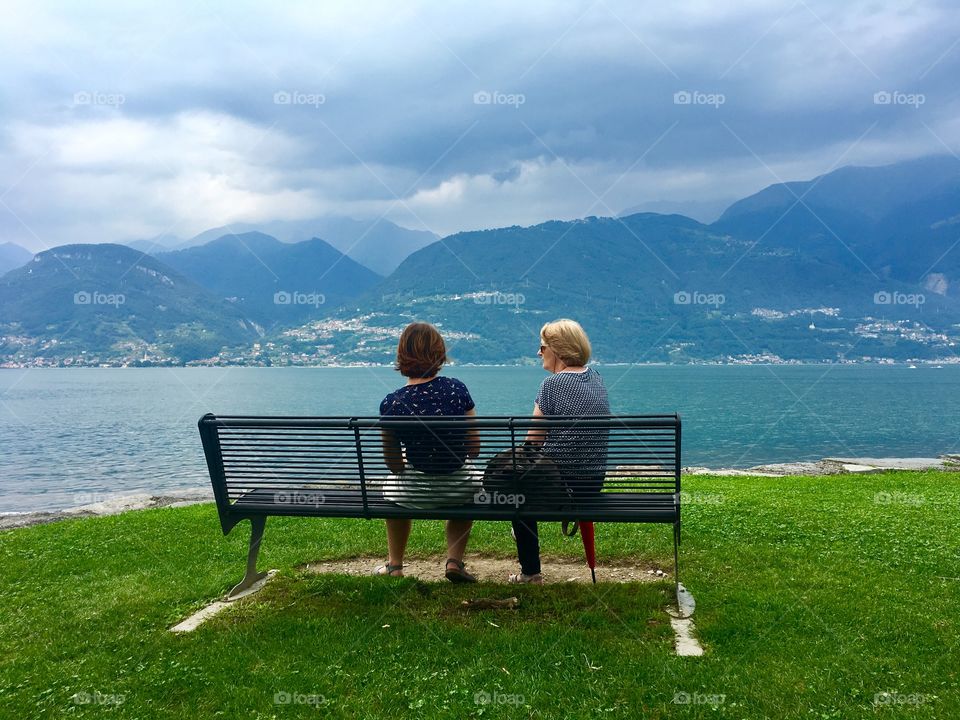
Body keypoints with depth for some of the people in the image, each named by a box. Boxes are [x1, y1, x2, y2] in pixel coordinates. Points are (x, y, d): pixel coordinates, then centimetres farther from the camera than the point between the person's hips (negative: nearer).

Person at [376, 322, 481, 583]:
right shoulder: (457, 389, -12)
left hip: (417, 493, 0)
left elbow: (394, 465, -2)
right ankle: (454, 560, 25)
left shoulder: (391, 404, -13)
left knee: (391, 485, 36)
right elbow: (475, 449, -5)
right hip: (459, 489, 0)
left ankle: (395, 564, 43)